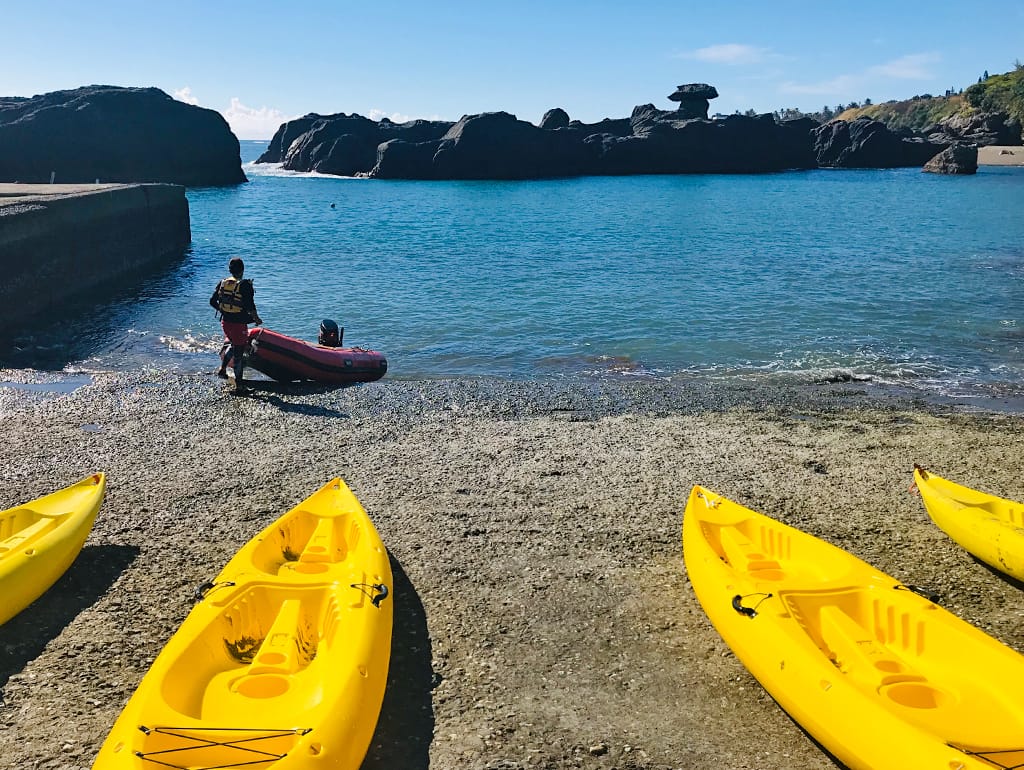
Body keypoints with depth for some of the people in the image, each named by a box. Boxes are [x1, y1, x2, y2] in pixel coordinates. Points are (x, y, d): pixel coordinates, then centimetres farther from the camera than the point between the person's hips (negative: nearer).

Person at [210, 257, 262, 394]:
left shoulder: (223, 283, 3)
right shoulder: (245, 285, -15)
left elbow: (213, 302, 7)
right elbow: (250, 306, -20)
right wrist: (256, 318, -4)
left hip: (225, 322, 6)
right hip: (239, 324, -6)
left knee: (235, 346, 30)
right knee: (238, 353, 1)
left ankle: (222, 369, 26)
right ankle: (238, 386, 7)